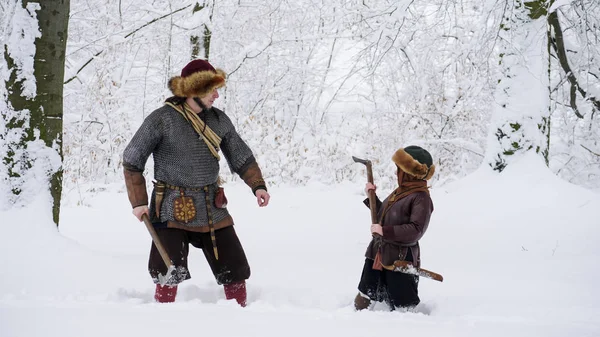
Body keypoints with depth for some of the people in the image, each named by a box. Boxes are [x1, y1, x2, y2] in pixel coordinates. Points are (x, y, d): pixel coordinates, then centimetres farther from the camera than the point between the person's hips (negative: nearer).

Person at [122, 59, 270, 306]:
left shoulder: (219, 120, 3)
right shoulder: (162, 120, -10)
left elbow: (241, 156, 12)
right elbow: (131, 161, -4)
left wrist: (257, 185, -4)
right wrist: (139, 202, -8)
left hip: (213, 210, 4)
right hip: (173, 210, -4)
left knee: (235, 269, 6)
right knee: (170, 273, -7)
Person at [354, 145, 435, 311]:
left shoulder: (421, 198, -17)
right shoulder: (400, 192, 11)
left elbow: (415, 230, -26)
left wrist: (385, 231, -26)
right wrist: (372, 197, 16)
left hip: (400, 260, -9)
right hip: (377, 255, 9)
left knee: (403, 307, 2)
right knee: (363, 300, 18)